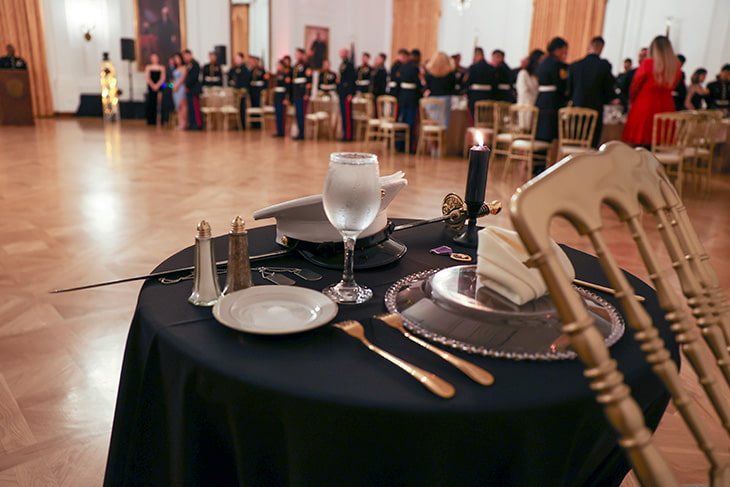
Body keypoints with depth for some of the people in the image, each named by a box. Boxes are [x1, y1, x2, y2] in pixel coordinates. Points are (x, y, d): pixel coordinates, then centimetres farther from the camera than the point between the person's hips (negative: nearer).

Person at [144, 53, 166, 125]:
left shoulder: (162, 68, 8)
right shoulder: (148, 67, 10)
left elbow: (162, 79, -2)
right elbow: (147, 78, 1)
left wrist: (157, 85, -15)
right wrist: (153, 85, -13)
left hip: (159, 88, -1)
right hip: (150, 88, 1)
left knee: (159, 104, -8)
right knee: (150, 104, -3)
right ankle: (151, 121, 2)